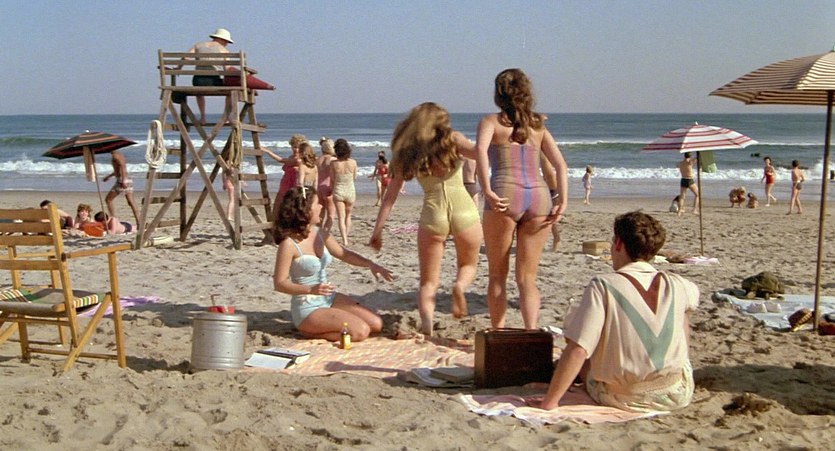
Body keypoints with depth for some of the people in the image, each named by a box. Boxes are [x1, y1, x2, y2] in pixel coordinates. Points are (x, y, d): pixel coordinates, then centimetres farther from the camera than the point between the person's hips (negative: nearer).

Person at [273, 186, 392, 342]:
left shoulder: (320, 234, 4)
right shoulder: (289, 244, -19)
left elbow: (343, 254, 17)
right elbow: (280, 283, -17)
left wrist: (370, 264, 2)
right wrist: (311, 290, -30)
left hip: (330, 299, 8)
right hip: (308, 309, -8)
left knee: (376, 324, 0)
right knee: (360, 331, -20)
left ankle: (320, 327, 12)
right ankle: (310, 332, -2)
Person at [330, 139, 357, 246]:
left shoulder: (334, 164, -13)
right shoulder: (353, 163, -11)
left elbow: (332, 178, -2)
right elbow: (354, 177, 3)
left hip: (338, 191, -1)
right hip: (350, 191, 1)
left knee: (341, 218, 3)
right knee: (348, 215, 22)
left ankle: (344, 240, -8)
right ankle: (346, 236, 27)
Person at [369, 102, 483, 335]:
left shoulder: (406, 153, 12)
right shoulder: (452, 139, 6)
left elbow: (390, 194, 9)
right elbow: (478, 152, -14)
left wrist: (378, 229, 10)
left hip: (432, 213, 1)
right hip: (463, 209, -1)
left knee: (428, 281, 12)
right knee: (469, 264, 24)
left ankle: (427, 324, -15)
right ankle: (459, 285, -10)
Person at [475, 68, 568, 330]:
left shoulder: (491, 121, 10)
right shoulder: (538, 125, 21)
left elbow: (481, 150, -12)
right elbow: (560, 165, 9)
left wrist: (487, 191, -18)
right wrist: (562, 202, 3)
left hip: (506, 194, -3)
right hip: (539, 195, 3)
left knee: (498, 274, 13)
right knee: (527, 278, 8)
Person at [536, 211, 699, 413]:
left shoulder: (602, 286, -18)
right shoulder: (677, 285, -5)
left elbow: (577, 350, -24)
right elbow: (693, 295, 22)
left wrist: (549, 402, -18)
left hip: (620, 398, -3)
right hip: (678, 396, 4)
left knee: (573, 319, 16)